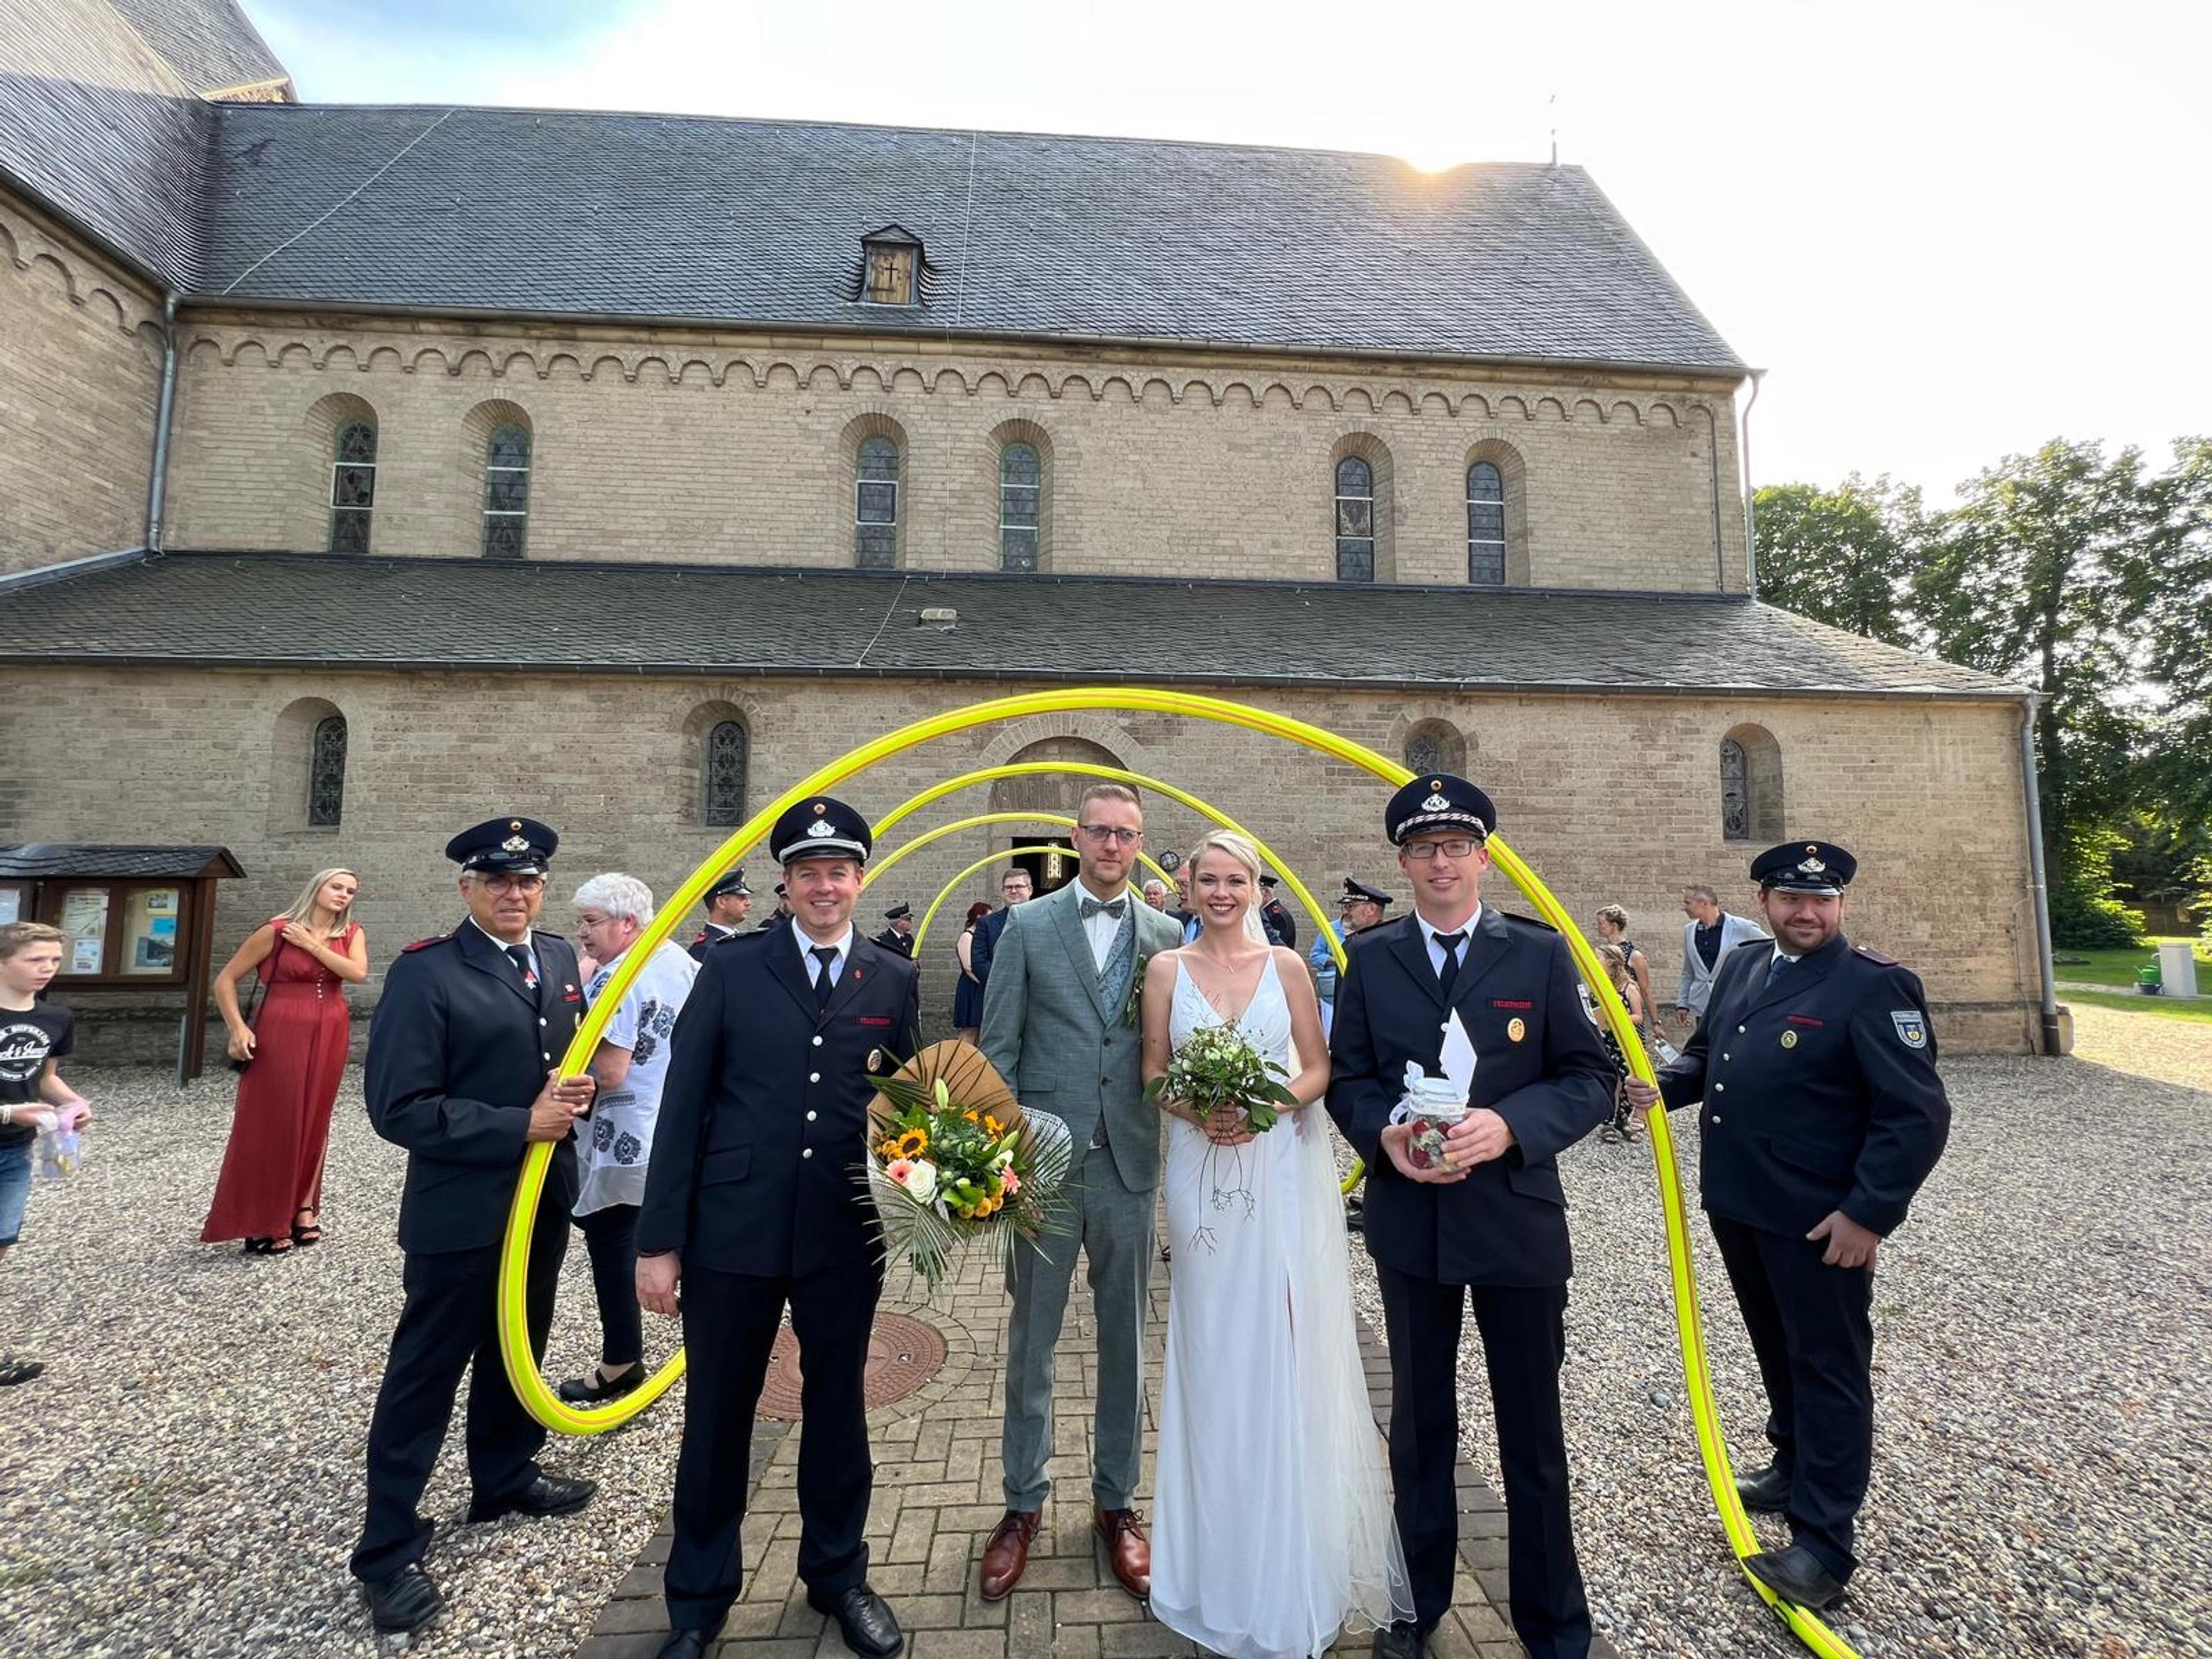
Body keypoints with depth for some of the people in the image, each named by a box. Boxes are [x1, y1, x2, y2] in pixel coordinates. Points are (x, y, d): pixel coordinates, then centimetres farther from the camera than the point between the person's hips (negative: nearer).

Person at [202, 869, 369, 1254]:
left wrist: (312, 944, -10)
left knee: (314, 1122, 11)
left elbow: (358, 973, -11)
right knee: (271, 1122, 0)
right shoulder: (277, 931, -4)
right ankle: (262, 1223, 9)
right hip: (281, 1034, -4)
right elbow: (225, 980, -2)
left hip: (331, 1035, 4)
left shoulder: (352, 933, 7)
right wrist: (237, 1028, -12)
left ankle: (302, 1209, 21)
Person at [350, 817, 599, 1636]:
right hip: (461, 1209, -6)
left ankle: (504, 1476, 45)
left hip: (545, 1197, 7)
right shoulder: (424, 972, -17)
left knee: (519, 1350, 24)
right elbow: (399, 1108, -20)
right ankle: (388, 1550, 27)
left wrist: (576, 1091, -9)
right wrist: (521, 1125, -22)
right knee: (424, 1376, 9)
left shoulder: (560, 958, 3)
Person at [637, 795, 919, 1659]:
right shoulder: (730, 970, -3)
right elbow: (682, 1108, -3)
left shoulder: (894, 980, 0)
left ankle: (838, 1573, 44)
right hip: (732, 1232, -1)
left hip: (847, 1239, 1)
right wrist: (659, 1239, -4)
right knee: (716, 1417, 15)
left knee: (837, 1409, 18)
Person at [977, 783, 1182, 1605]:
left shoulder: (1167, 937, 3)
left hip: (1130, 1166, 2)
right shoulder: (1028, 926, -2)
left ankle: (1116, 1503, 37)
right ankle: (1022, 1505, 34)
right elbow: (997, 1049, -3)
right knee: (1030, 1343, 13)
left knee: (1124, 1343, 16)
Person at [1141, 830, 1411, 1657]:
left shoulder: (1285, 964, 0)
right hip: (1201, 1170, 1)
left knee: (1281, 1340, 5)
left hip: (1279, 1165, 0)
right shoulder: (1167, 969, 1)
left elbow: (1319, 1067, 2)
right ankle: (1223, 1550, 29)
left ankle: (1293, 1559, 26)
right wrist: (1196, 1112, -15)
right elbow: (1154, 1072, 3)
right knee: (1213, 1344, 10)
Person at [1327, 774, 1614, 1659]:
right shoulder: (1369, 957, -1)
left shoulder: (1541, 953, -4)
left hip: (1517, 1218, -1)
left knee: (1533, 1433, 15)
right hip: (1409, 1221, 2)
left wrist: (1509, 1125, -21)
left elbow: (1590, 1076, -5)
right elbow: (1346, 1078, 1)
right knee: (1419, 1422, 20)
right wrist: (1384, 1132, -18)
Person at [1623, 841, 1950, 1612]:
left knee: (1828, 1366, 7)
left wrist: (1870, 1212, -21)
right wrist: (1665, 1084, -4)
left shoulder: (1875, 984, -15)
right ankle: (1795, 1468, 44)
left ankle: (1823, 1540, 19)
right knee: (1779, 1349, 23)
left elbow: (1917, 1113, -17)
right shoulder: (1742, 966, 6)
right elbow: (1706, 1049, 17)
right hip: (1737, 1205, 7)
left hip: (1821, 1221, -7)